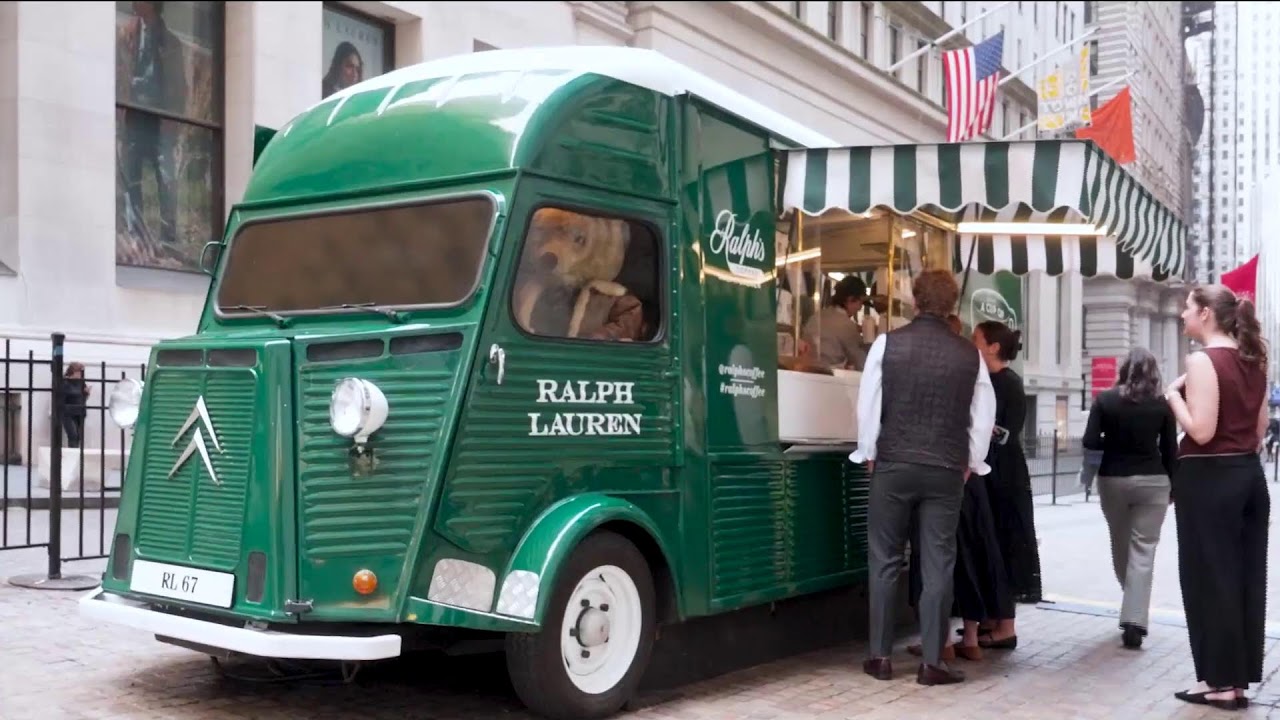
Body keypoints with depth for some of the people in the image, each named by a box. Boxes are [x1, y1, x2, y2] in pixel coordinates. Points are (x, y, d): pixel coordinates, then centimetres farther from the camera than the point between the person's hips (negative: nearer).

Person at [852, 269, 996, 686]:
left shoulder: (887, 344, -4)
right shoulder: (970, 354, 1)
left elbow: (867, 405, -1)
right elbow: (984, 417, 5)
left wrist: (868, 454, 11)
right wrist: (970, 463, 17)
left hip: (893, 464, -1)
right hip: (946, 470, 1)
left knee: (885, 561, 9)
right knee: (938, 566, 6)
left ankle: (880, 657, 13)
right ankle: (932, 663, 8)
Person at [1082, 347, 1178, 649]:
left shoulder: (1105, 399, -4)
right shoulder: (1162, 405, -3)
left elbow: (1090, 441, -8)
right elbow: (1170, 450, 0)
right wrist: (1173, 485, 12)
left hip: (1113, 479, 1)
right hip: (1152, 481, -1)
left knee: (1121, 546, 18)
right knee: (1143, 550, -1)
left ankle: (1133, 611, 34)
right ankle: (1134, 619, -10)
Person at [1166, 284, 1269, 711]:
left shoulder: (1202, 361, -15)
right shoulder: (1253, 360, 10)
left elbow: (1201, 431, -21)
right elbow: (1259, 428, 15)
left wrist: (1173, 395, -8)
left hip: (1209, 479, -8)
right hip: (1249, 475, 8)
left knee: (1209, 578, 1)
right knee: (1245, 577, 11)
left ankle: (1220, 682, 6)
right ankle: (1239, 678, 18)